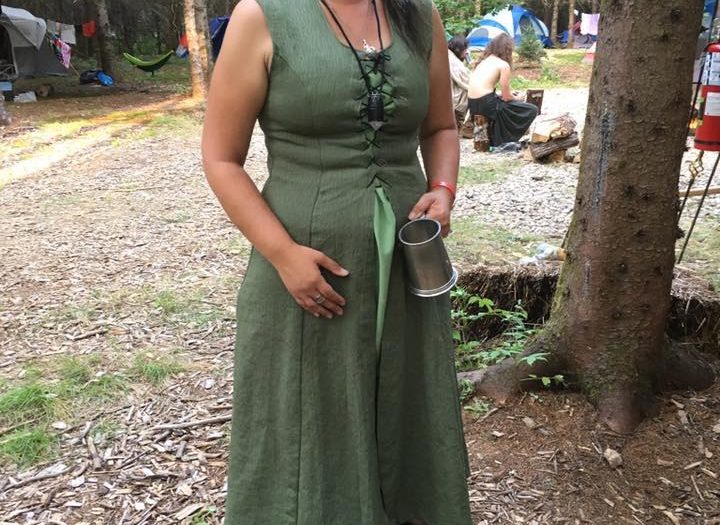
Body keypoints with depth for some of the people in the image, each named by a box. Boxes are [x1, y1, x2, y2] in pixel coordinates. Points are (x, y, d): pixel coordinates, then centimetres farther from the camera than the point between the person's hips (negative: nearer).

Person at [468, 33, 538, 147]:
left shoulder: (485, 61, 18)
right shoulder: (504, 65, -6)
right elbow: (506, 97, -6)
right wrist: (517, 99, 17)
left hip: (473, 105, 9)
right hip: (486, 105, -9)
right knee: (532, 110, 3)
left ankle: (497, 138, 24)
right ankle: (505, 139, 12)